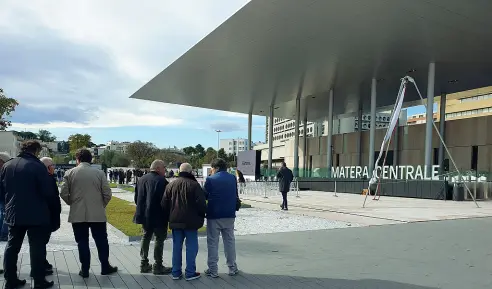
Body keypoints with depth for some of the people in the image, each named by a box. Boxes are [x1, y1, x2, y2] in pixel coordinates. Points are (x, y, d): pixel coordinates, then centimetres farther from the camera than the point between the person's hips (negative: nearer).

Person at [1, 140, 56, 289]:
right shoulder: (38, 166, -14)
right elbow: (47, 191, -14)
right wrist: (50, 207, 4)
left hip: (13, 213, 6)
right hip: (36, 214, -6)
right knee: (37, 248, 2)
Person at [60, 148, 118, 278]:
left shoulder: (70, 173, -1)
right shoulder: (99, 173, -1)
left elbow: (64, 193, -3)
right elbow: (107, 194, -3)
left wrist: (73, 204, 15)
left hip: (77, 214, 0)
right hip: (98, 214, 0)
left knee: (82, 242, 8)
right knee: (101, 241, 11)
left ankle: (84, 270, 13)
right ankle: (105, 267, 19)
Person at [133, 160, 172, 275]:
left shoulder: (141, 179, 6)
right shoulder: (162, 181, -18)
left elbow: (137, 198, 12)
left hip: (144, 215, 8)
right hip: (158, 216, -7)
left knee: (146, 237, 18)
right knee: (159, 239, 3)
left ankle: (144, 264, 23)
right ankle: (158, 266, 7)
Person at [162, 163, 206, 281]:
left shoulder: (171, 185, 5)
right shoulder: (194, 185, -11)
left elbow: (164, 204, 6)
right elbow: (201, 204, -15)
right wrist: (202, 215, 2)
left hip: (175, 221, 5)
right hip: (191, 222, -5)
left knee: (177, 246, 12)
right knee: (191, 246, 4)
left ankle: (176, 272, 18)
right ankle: (190, 273, 7)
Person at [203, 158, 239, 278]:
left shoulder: (210, 179, -10)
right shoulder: (233, 178, 4)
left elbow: (204, 196, -3)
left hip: (214, 215, -4)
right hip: (229, 215, 4)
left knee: (213, 243, 6)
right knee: (230, 241, 13)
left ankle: (213, 270, 10)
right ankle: (232, 268, 19)